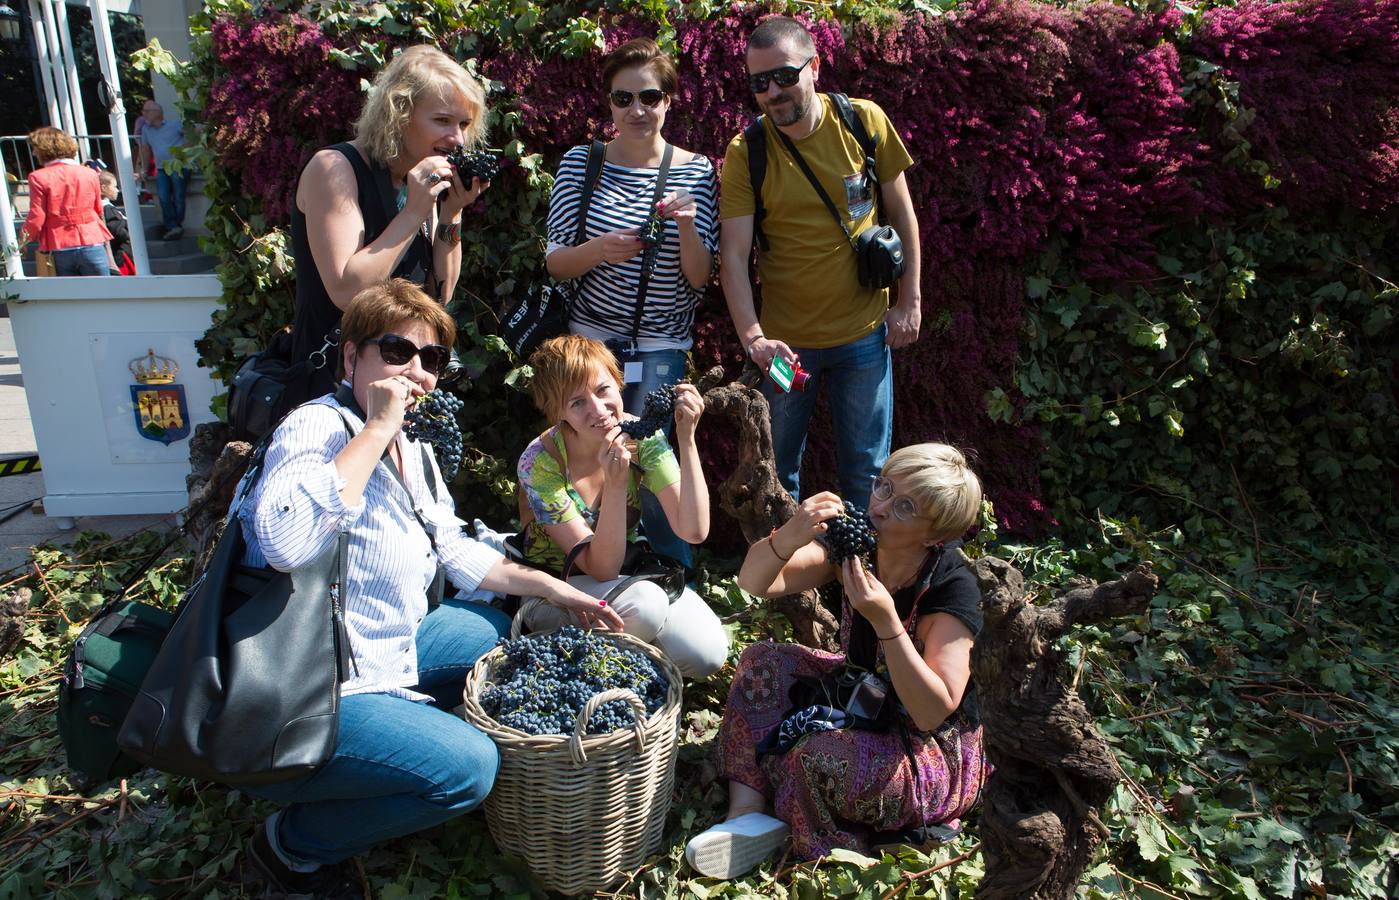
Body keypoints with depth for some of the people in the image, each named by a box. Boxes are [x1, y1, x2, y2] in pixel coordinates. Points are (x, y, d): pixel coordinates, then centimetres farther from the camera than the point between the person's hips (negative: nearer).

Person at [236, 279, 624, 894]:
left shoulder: (409, 449, 6)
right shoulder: (317, 427, -22)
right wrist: (375, 429, -34)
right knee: (468, 766, -20)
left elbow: (451, 550, 17)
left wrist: (553, 589, 10)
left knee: (496, 631, 21)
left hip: (384, 645, 10)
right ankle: (293, 844, 1)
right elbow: (286, 543, -42)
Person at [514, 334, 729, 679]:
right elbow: (601, 569, -26)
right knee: (646, 604, -33)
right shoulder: (540, 463, -25)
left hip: (629, 573, 4)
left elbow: (694, 530, -24)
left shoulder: (642, 436, -15)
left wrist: (686, 438, -31)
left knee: (707, 653, -18)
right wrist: (616, 482, -38)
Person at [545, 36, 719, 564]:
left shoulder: (695, 171, -2)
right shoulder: (580, 164, -1)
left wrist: (687, 227, -25)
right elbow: (554, 263, 0)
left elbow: (700, 279, -5)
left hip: (661, 349, -1)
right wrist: (597, 249, -21)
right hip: (590, 339, 2)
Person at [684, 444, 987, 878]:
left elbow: (933, 712, -29)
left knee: (818, 757, -34)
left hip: (934, 751, -7)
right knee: (764, 659, -10)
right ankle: (748, 810, -16)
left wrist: (885, 620, -39)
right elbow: (754, 582, -12)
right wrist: (789, 537, -34)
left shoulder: (952, 587, -26)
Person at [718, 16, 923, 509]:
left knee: (867, 471, 12)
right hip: (782, 341, -1)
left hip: (864, 333, 1)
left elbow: (901, 213, 4)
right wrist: (753, 337, -27)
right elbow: (733, 256, -14)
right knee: (776, 473, 12)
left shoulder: (865, 121, -5)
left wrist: (909, 301, 2)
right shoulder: (745, 153, -10)